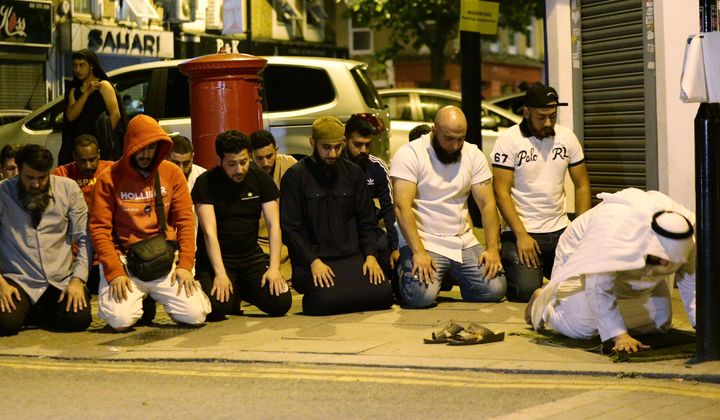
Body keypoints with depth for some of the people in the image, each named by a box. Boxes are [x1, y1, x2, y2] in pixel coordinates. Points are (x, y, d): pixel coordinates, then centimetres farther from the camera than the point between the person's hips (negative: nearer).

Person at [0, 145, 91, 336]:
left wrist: (78, 279, -10)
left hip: (61, 279, 2)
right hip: (18, 280, -1)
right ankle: (28, 309, 12)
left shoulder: (68, 189, 1)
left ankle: (43, 311, 13)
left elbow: (84, 239, 1)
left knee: (79, 319, -23)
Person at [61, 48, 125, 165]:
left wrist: (104, 136, -5)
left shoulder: (103, 85, 2)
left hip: (102, 144, -5)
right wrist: (87, 93, -6)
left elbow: (115, 114, -6)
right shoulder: (74, 90, 18)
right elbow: (70, 116, 1)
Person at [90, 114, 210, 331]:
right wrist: (115, 272, -15)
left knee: (195, 315, -14)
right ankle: (141, 301, 15)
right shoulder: (109, 178, -4)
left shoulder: (172, 173, 3)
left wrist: (185, 264, -6)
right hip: (125, 261, -2)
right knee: (120, 320, -23)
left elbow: (185, 221, 4)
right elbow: (100, 228, -6)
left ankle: (156, 297, 20)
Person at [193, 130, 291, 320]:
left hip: (251, 256, 3)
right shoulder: (206, 183, -9)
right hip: (216, 258, -3)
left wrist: (274, 268, -17)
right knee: (216, 308, -28)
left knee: (281, 303, -17)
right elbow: (209, 231, -17)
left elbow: (274, 226, -5)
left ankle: (243, 291, 15)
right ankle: (233, 291, 9)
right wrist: (220, 273, -27)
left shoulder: (261, 179, 0)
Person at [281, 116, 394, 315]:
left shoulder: (354, 173, 13)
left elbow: (367, 220, 15)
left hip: (353, 257, 4)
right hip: (311, 261, -4)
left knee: (383, 293, -20)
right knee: (327, 300, -30)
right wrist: (313, 261, -16)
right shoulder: (295, 176, 0)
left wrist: (370, 255, -1)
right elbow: (289, 228, -5)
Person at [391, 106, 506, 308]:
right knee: (422, 296, -28)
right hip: (423, 241, -4)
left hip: (464, 241, 4)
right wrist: (418, 252, -27)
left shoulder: (474, 155, 6)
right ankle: (405, 270, 9)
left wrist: (493, 248, -10)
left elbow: (487, 204, 3)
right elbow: (403, 206, -17)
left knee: (495, 289, -15)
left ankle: (453, 276, 17)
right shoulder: (409, 154, -9)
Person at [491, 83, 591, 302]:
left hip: (560, 229, 4)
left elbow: (582, 185, 11)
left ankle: (547, 268, 19)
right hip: (522, 230, -4)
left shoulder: (567, 137, 8)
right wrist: (521, 235, -19)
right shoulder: (508, 140, -7)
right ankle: (507, 263, 13)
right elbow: (501, 192, -11)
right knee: (526, 290, -22)